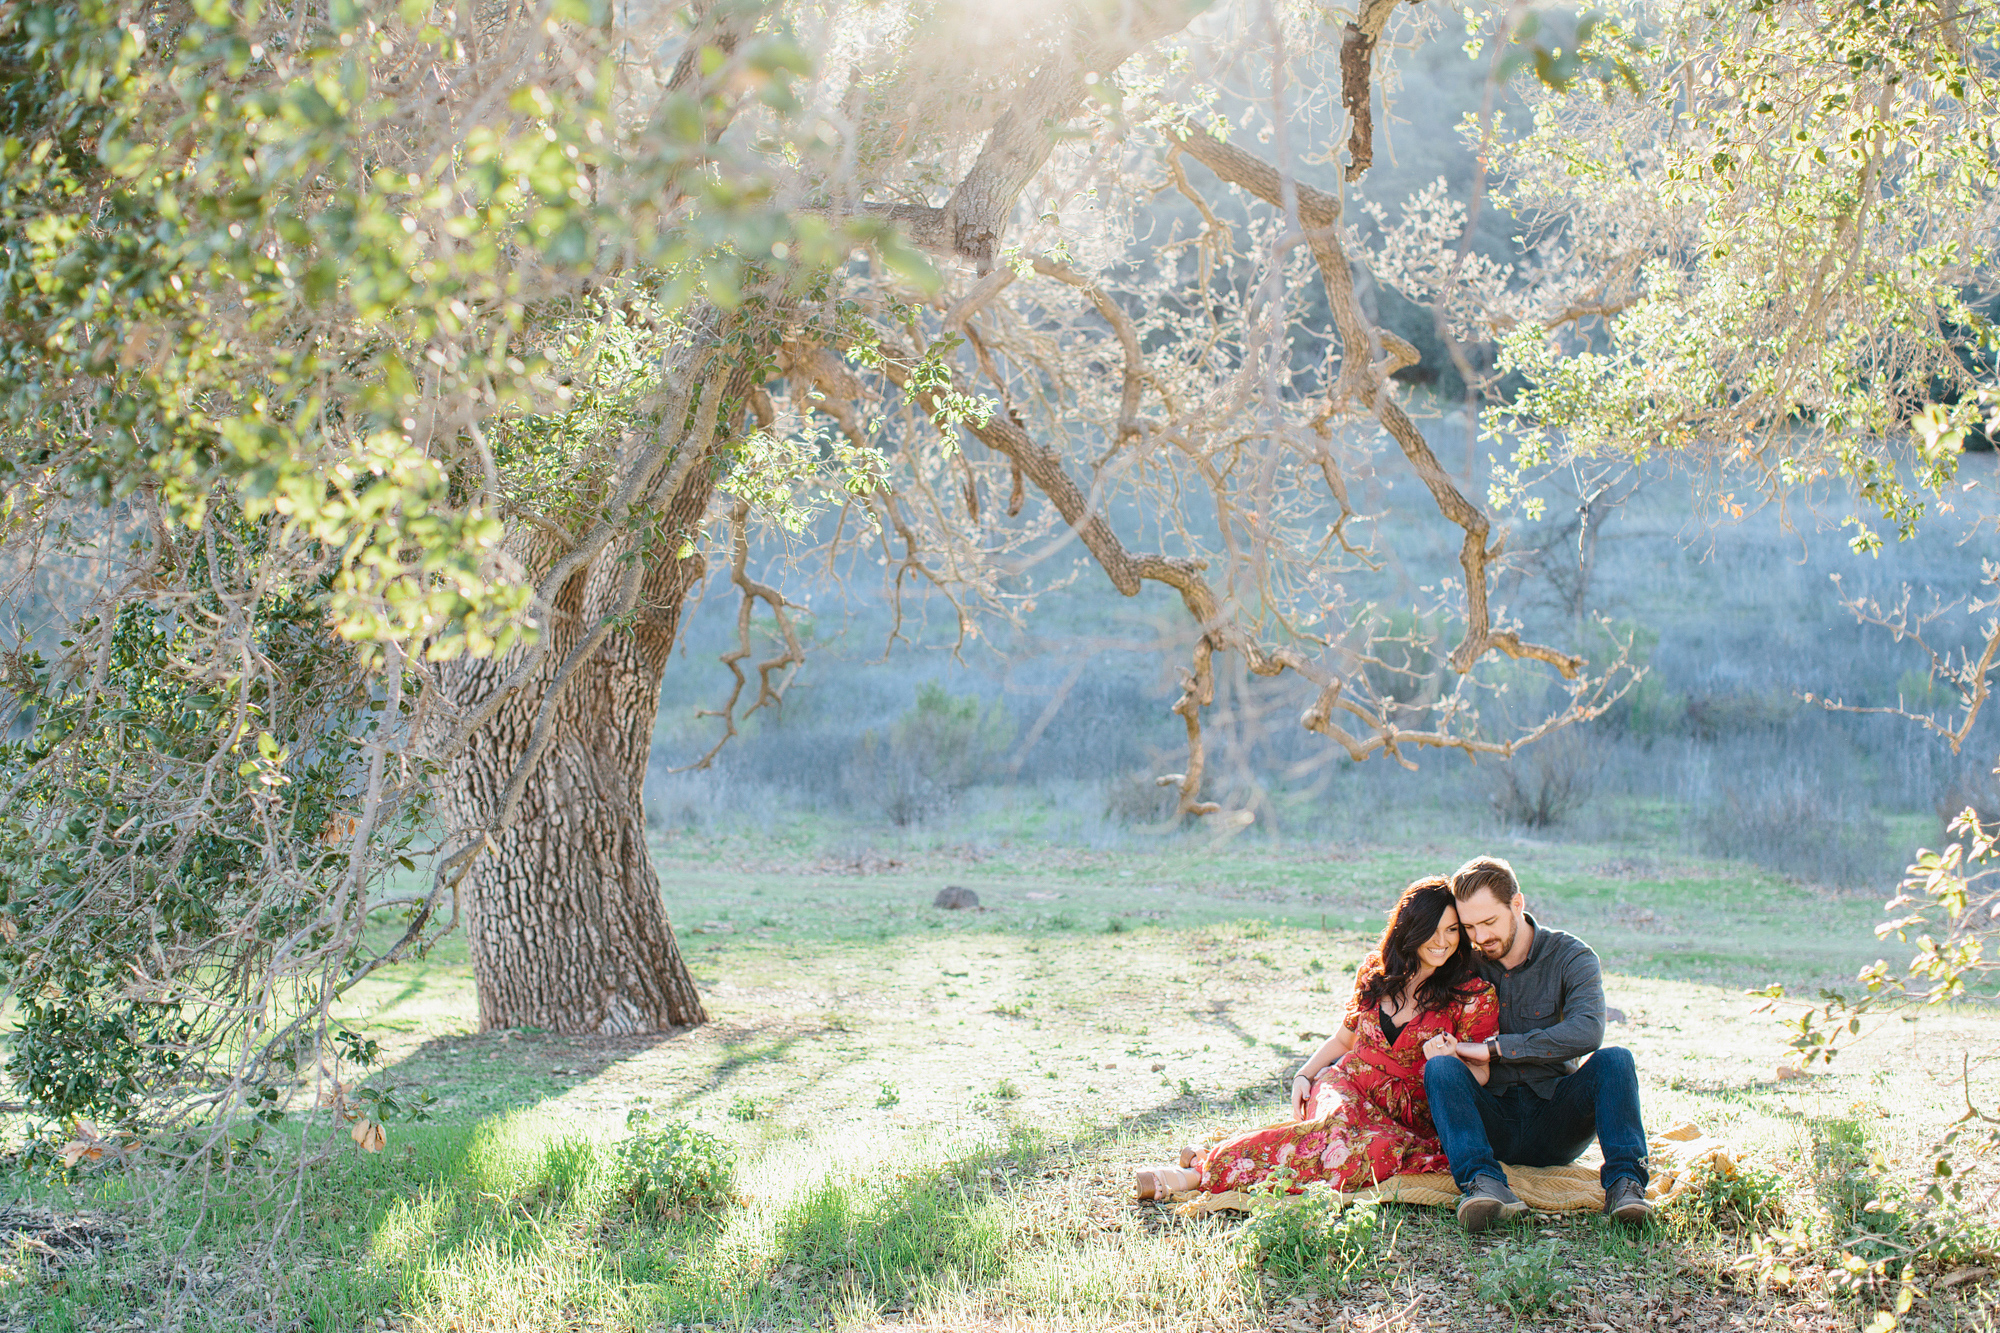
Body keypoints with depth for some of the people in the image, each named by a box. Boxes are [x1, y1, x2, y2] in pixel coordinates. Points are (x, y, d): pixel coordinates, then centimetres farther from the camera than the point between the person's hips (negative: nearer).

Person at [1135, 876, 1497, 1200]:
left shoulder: (1474, 995, 0)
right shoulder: (1375, 972, 10)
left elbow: (1478, 1074, 1)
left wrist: (1450, 1062, -21)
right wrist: (1304, 1075, 5)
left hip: (1405, 1115, -2)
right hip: (1346, 1084, 2)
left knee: (1381, 1148, -40)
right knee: (1341, 1122, -38)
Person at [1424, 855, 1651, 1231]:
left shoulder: (1571, 957, -2)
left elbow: (1586, 1032, -21)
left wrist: (1495, 1048, -22)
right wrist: (1474, 1071, -18)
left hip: (1556, 1121, -1)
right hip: (1493, 1122, 1)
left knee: (1615, 1060, -25)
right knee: (1440, 1068, -27)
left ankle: (1624, 1183, -37)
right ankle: (1485, 1184, -47)